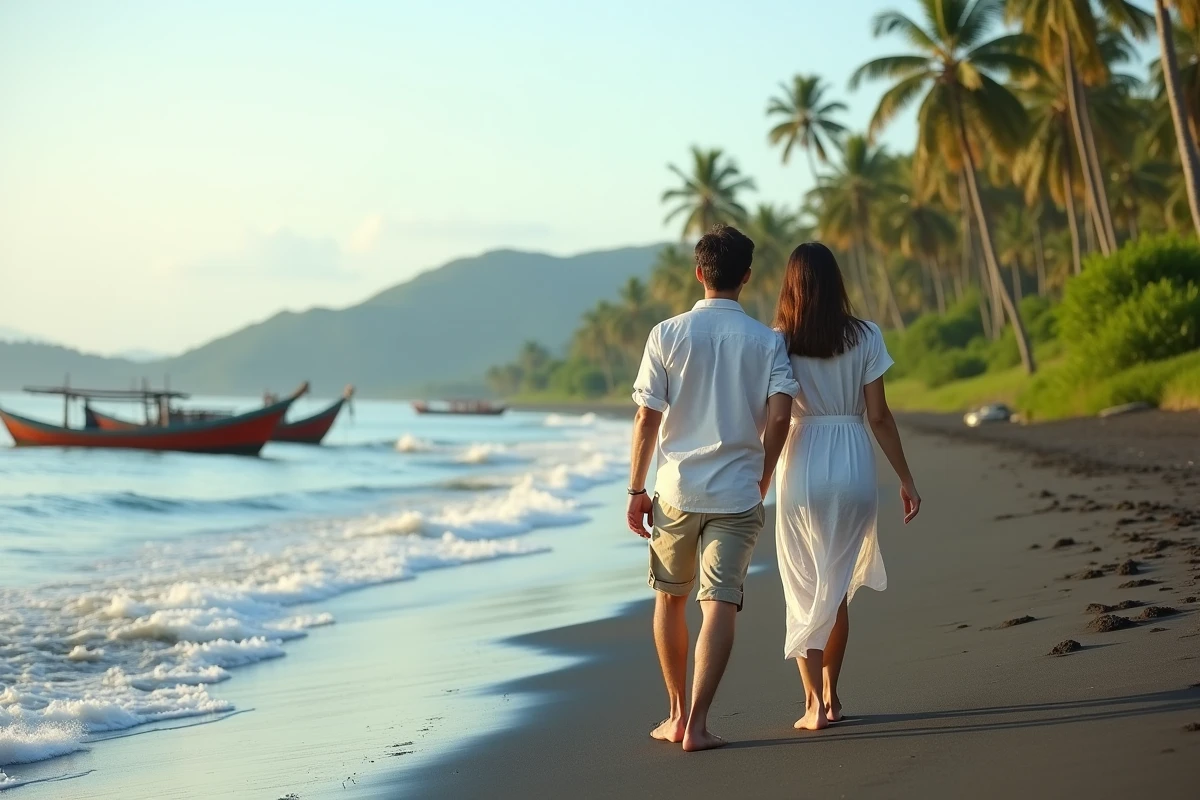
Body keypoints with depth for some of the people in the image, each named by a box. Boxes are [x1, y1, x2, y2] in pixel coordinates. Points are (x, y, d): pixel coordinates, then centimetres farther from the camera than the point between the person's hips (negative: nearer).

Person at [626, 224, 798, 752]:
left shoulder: (667, 335, -1)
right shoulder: (767, 341, 1)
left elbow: (647, 418, -3)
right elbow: (779, 415, -9)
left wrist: (636, 491, 5)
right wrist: (763, 478, 6)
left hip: (676, 490, 1)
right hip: (737, 495, -1)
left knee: (670, 598, 17)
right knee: (720, 605, -1)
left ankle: (677, 714, 24)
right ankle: (696, 723, -10)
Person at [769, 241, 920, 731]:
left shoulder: (780, 342, -3)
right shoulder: (865, 337, -1)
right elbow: (879, 417, -1)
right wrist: (905, 479, 6)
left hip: (801, 468, -1)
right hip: (853, 468, 2)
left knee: (806, 588, 7)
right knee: (837, 588, 16)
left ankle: (815, 702, -2)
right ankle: (830, 696, 22)